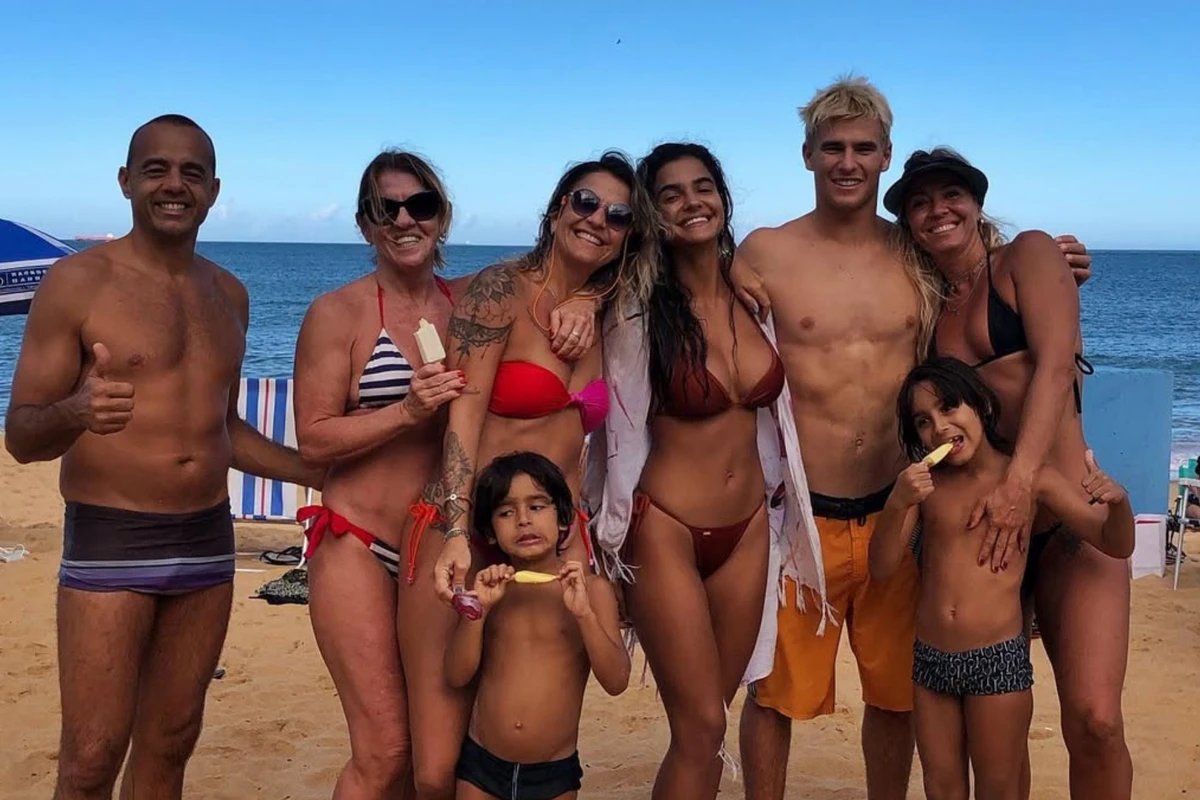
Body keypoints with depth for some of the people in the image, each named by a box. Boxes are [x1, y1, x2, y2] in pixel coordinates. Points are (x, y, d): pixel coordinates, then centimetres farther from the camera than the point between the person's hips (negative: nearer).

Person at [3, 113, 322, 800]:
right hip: (109, 542, -5)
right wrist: (76, 413, -31)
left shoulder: (229, 294, 11)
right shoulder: (79, 280, -6)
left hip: (208, 539, 5)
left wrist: (326, 474, 16)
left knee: (170, 745, 13)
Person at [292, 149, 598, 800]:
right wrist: (408, 410, -19)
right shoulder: (338, 312, -3)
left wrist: (578, 306, -9)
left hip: (445, 545, 3)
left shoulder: (472, 300, 7)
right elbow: (313, 440, -7)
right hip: (356, 545, -3)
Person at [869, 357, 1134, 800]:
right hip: (930, 659, 3)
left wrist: (1118, 501, -21)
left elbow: (1116, 545, 1)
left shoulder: (1029, 477, -4)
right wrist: (896, 503, -19)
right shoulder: (924, 481, 4)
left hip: (998, 661, -3)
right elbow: (880, 568, -2)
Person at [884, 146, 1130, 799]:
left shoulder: (1028, 255, 2)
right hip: (977, 524, 4)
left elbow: (1055, 365, -12)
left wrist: (1020, 481, -24)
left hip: (1065, 520, -4)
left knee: (1094, 721, -15)